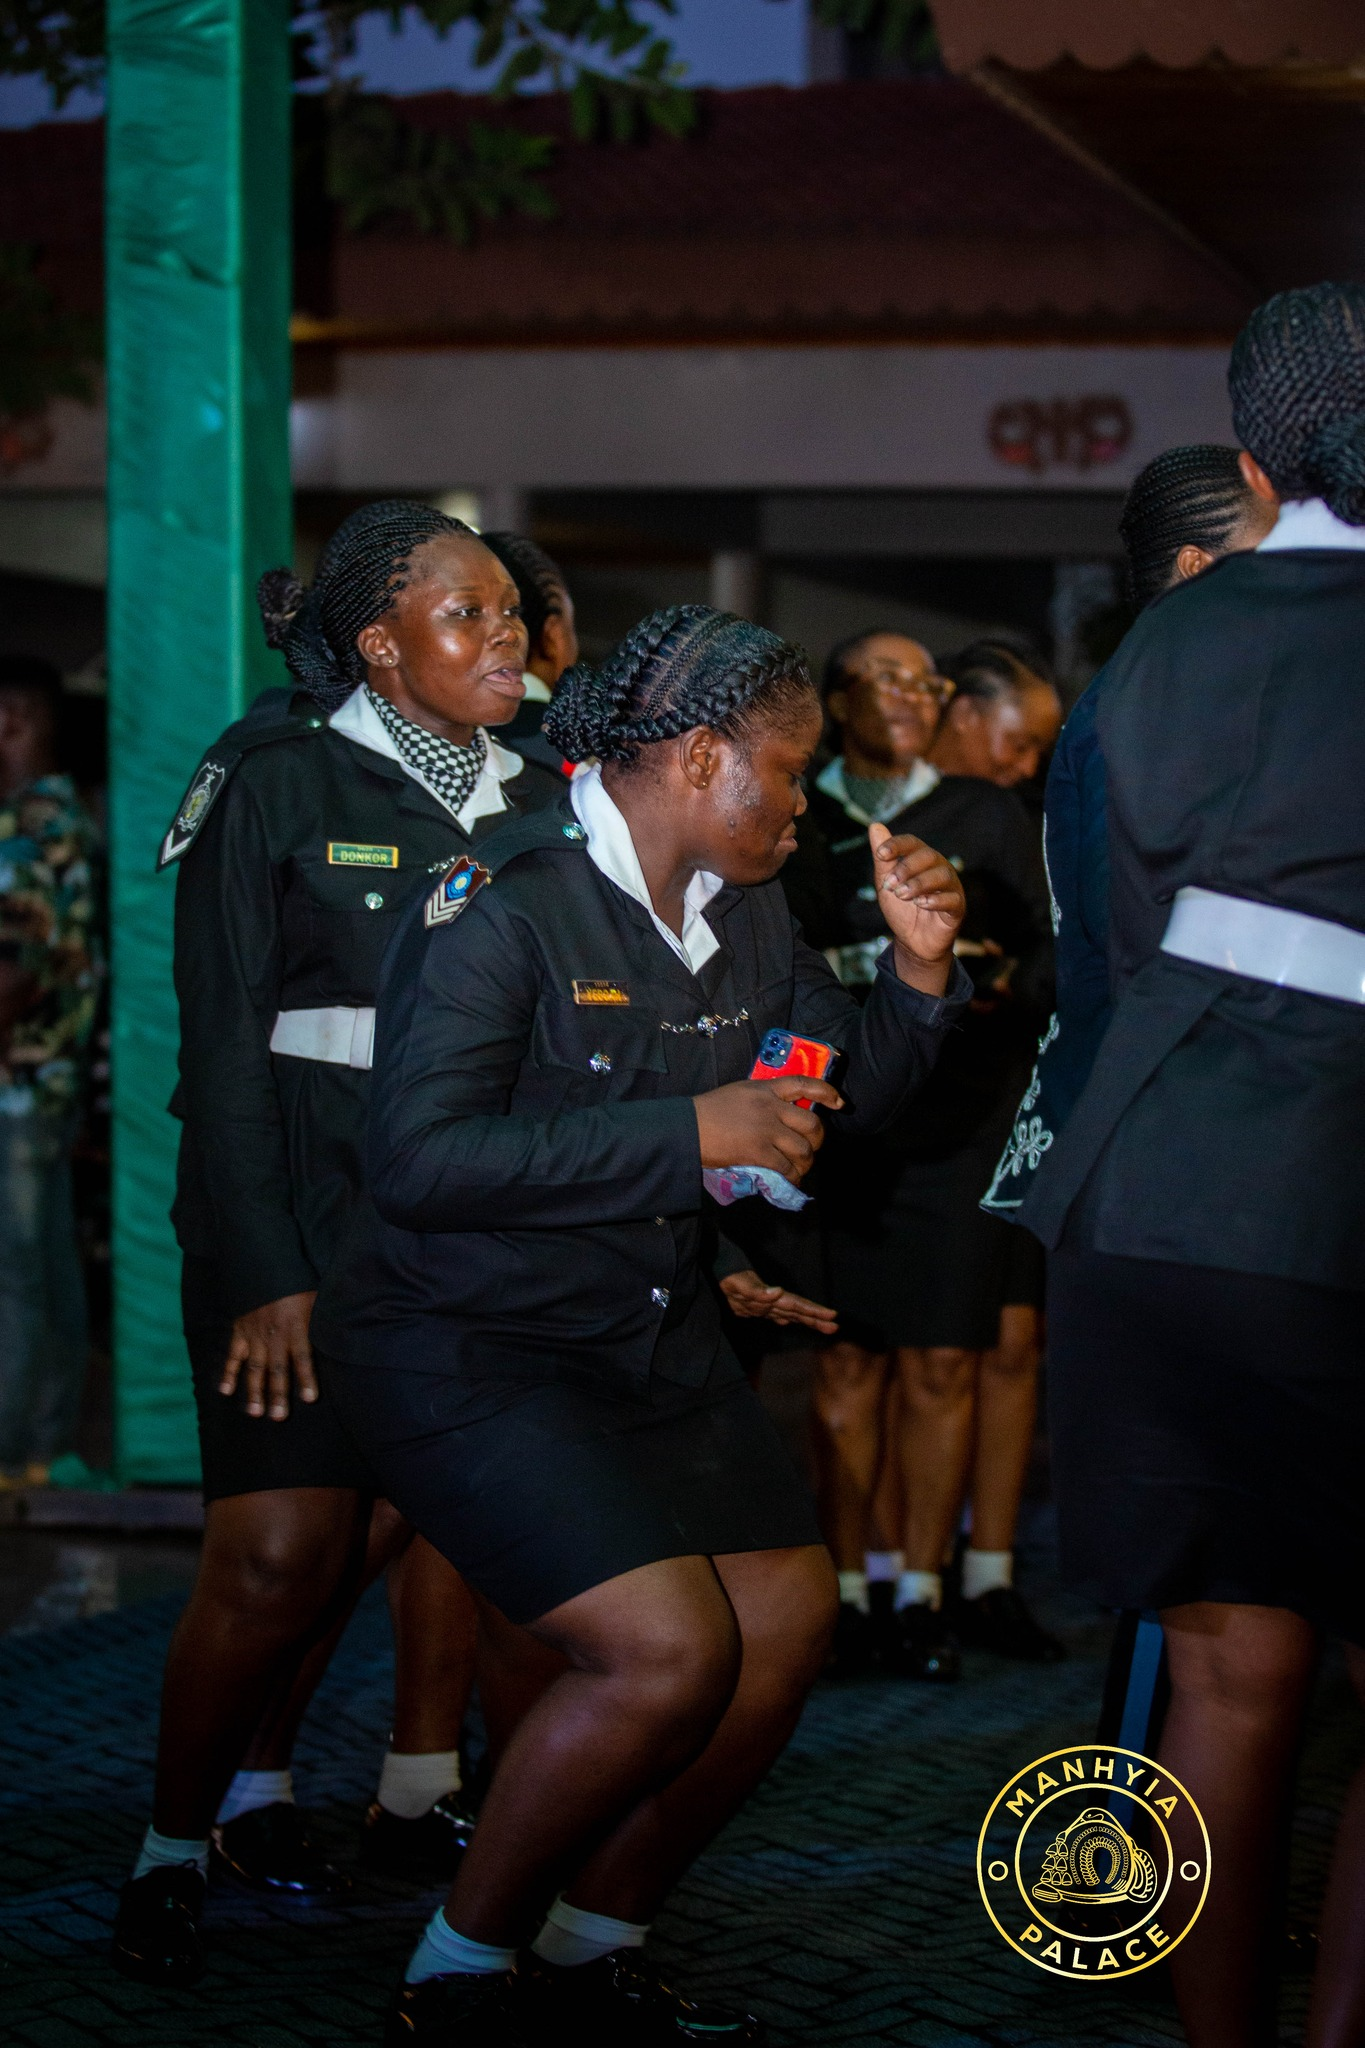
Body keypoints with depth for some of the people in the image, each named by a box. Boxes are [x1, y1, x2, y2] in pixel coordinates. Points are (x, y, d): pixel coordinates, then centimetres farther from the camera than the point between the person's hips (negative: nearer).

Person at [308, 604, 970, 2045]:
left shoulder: (745, 915, 4)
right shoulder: (502, 905, -21)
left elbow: (848, 1090, 15)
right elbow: (420, 1157, -31)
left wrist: (919, 970, -5)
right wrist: (693, 1135, -31)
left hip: (652, 1333, 9)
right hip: (468, 1345, -9)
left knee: (789, 1616, 4)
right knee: (668, 1650, -21)